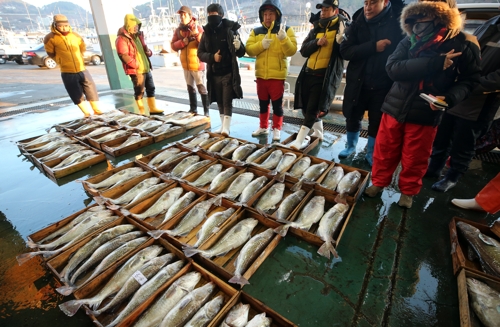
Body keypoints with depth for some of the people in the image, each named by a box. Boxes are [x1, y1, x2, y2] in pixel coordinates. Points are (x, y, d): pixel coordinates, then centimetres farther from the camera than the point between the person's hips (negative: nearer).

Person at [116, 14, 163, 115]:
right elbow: (123, 56, -17)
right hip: (136, 70, -8)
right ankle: (142, 111, 7)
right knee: (139, 91, -2)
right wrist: (136, 66, -22)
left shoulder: (138, 35, 16)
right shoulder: (122, 39, -10)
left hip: (146, 68, 8)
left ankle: (153, 108, 18)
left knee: (151, 88, 10)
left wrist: (149, 52, 5)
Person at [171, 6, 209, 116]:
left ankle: (206, 111, 2)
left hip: (197, 64, -6)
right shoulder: (178, 30, 6)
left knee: (202, 88, -4)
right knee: (190, 88, 14)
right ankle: (193, 109, 26)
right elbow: (173, 45, 3)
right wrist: (183, 42, -14)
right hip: (186, 65, 6)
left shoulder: (198, 28, -8)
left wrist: (197, 34, -27)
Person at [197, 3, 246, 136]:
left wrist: (238, 47, -26)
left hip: (228, 73, -4)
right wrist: (212, 57, -13)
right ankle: (223, 126, 22)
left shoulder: (230, 30, -4)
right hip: (214, 74, 4)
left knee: (227, 102, -6)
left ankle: (226, 128, -4)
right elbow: (200, 53, 6)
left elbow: (241, 53, -4)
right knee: (220, 102, 11)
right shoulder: (206, 32, 5)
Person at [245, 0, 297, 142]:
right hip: (261, 74, 4)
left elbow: (291, 51, -12)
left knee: (277, 103, 3)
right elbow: (249, 49, -2)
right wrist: (261, 44, -18)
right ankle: (263, 126, 28)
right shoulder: (256, 31, 8)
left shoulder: (286, 30, -1)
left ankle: (277, 129, 16)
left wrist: (283, 38, -28)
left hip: (277, 75, -3)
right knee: (263, 103, 13)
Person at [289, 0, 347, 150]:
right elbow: (304, 50, 6)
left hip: (326, 75, -6)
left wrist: (341, 40, -26)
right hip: (309, 73, 7)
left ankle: (300, 139, -8)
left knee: (313, 108, -11)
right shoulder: (316, 29, 15)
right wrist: (317, 43, -10)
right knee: (306, 106, 12)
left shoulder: (343, 28, 0)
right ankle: (318, 131, 31)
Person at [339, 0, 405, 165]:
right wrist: (373, 46, -20)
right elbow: (345, 51, -9)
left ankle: (371, 152, 26)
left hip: (383, 84, -1)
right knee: (352, 117, 12)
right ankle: (351, 145, 35)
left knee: (377, 121, 7)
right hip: (358, 82, 2)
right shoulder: (358, 22, 0)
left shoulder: (398, 21, -5)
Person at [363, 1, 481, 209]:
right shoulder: (409, 42, -1)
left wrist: (450, 98, -18)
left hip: (425, 114, -1)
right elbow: (393, 68, -17)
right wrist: (434, 63, -24)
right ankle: (378, 182, 32)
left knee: (415, 159, 10)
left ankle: (408, 191, 32)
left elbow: (469, 80, 2)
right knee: (384, 151, 11)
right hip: (395, 107, 2)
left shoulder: (462, 45, -4)